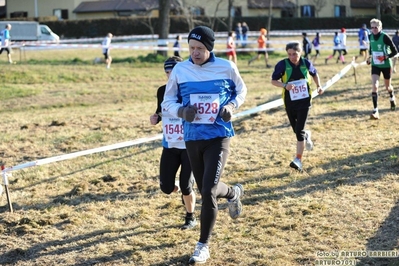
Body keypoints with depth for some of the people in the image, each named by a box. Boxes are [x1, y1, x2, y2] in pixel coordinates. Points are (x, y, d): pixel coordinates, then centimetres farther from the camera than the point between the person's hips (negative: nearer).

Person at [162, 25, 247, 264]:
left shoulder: (227, 67, -5)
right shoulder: (180, 70, -3)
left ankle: (203, 245, 4)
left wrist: (232, 106, -9)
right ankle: (233, 193, 53)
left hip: (219, 137, -3)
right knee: (207, 190, 16)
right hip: (192, 138, 3)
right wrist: (181, 111, -17)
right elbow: (168, 101, 5)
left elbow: (241, 90, 12)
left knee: (208, 191, -13)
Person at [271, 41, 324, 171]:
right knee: (296, 129, 14)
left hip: (304, 101, -1)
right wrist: (285, 85, -24)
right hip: (290, 102, 1)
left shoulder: (306, 63, -4)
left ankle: (298, 160, -9)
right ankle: (307, 135, 51)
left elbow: (314, 74, 17)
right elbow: (273, 80, -6)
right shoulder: (282, 65, -10)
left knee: (299, 130, -11)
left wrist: (318, 86, 3)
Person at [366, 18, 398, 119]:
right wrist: (370, 56, 4)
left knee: (387, 86, 16)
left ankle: (392, 98, 52)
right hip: (375, 65, 3)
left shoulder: (385, 37, -18)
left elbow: (395, 51, -14)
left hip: (386, 65, -3)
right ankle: (375, 111, -16)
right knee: (374, 86, -15)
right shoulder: (371, 36, -3)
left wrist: (386, 57, -28)